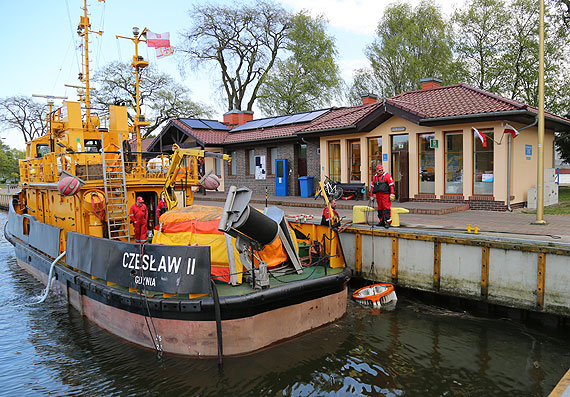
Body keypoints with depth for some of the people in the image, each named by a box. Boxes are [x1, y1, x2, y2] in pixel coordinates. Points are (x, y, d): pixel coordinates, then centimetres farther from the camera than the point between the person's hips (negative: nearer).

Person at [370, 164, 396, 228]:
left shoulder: (387, 176, -2)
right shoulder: (375, 177, 16)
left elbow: (391, 185, -6)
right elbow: (372, 186, 23)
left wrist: (392, 194, -13)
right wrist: (371, 195, 21)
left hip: (385, 194, -6)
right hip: (378, 195, 6)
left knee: (386, 208, -10)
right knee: (380, 208, 10)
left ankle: (388, 222, -11)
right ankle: (382, 221, 19)